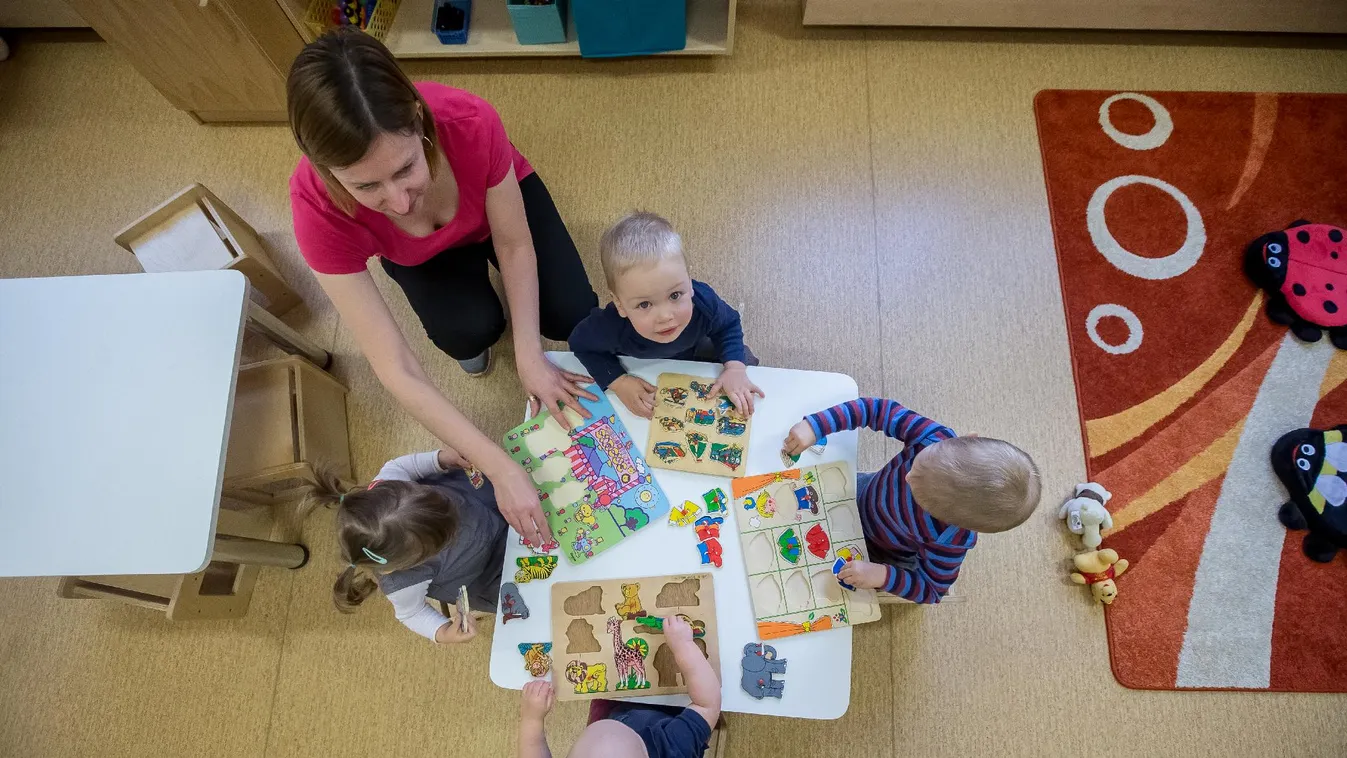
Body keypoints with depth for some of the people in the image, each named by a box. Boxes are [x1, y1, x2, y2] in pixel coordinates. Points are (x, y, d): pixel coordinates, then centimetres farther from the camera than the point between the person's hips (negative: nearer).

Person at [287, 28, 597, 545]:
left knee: (572, 317, -13)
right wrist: (502, 470, -43)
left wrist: (530, 358, -30)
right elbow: (396, 371, -40)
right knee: (471, 330, -27)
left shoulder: (470, 124, -42)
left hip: (501, 199, 1)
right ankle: (471, 330, 11)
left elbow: (514, 244, -23)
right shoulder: (319, 206, -40)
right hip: (419, 252, -1)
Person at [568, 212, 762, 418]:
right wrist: (618, 381, -34)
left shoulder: (704, 302, -41)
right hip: (636, 366, -1)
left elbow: (728, 326, -16)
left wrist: (735, 367, -32)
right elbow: (580, 343, -23)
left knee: (743, 361, 11)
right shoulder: (611, 325, -46)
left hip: (693, 350, 2)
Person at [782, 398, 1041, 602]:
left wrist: (882, 576, -41)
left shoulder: (949, 539, -42)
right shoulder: (937, 439, -39)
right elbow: (881, 410, -33)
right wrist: (815, 427, -43)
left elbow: (932, 590, -25)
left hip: (881, 553, -3)